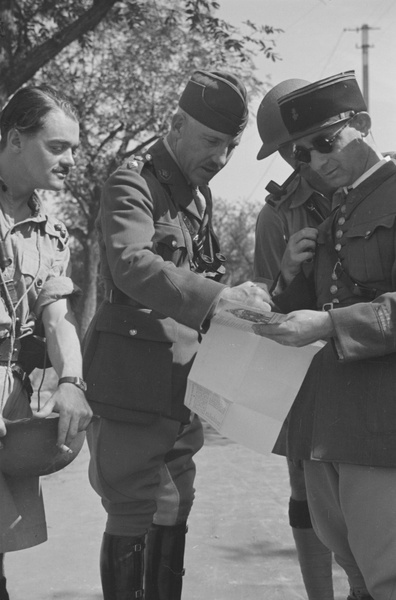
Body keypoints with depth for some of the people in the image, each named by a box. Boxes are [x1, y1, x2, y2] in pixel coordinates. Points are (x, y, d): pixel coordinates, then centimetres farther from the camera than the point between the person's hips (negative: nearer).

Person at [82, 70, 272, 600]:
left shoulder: (199, 198, 16)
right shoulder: (132, 185, -8)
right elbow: (131, 266, -26)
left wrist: (237, 300, -1)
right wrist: (217, 296, -33)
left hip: (182, 388, 8)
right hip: (136, 384, -8)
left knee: (172, 516, 13)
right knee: (134, 520, -4)